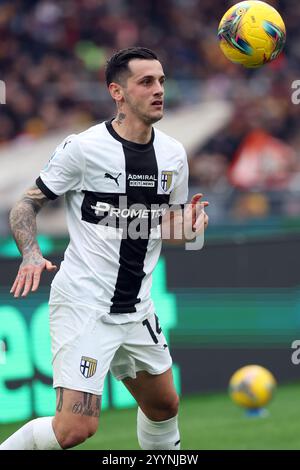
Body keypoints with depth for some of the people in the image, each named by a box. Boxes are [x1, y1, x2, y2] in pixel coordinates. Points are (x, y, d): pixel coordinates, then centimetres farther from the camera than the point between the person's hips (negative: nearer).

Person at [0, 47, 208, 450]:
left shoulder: (173, 153, 5)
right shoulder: (84, 148, -13)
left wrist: (187, 227, -8)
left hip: (136, 307, 7)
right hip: (83, 306, -7)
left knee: (164, 407, 18)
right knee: (77, 426, -17)